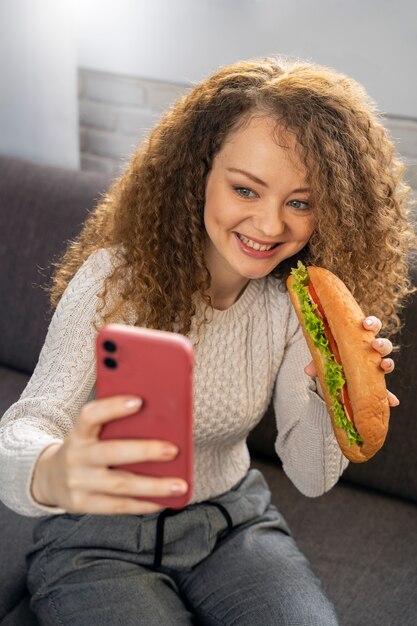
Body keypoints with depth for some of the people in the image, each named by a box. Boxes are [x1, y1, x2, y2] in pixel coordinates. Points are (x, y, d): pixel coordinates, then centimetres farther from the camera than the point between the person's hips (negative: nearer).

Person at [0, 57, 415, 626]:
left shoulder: (296, 300, -8)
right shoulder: (118, 278, -22)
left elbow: (310, 477, -7)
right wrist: (51, 473, -54)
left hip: (232, 516, 3)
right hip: (99, 538, -2)